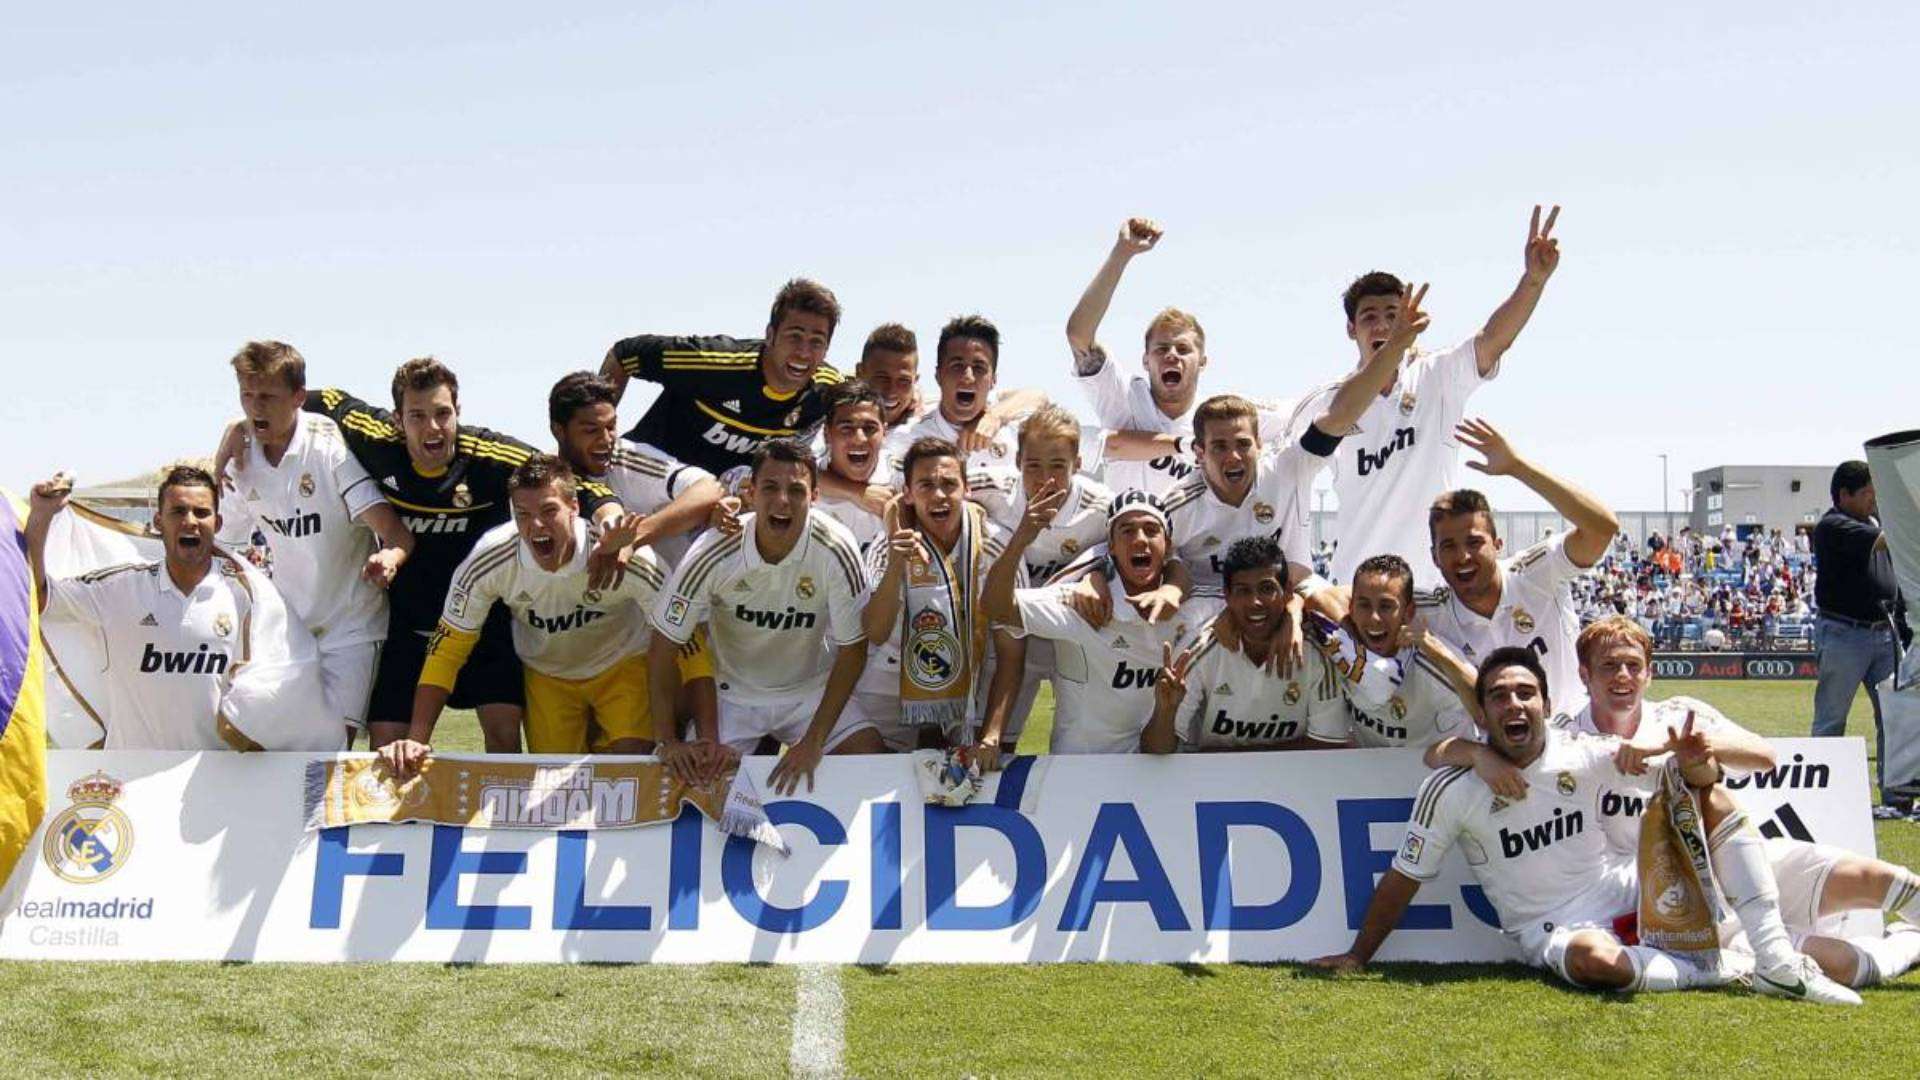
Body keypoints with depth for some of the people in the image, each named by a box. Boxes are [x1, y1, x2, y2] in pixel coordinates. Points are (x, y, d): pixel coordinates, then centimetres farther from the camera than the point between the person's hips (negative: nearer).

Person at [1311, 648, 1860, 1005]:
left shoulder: (1583, 754, -5)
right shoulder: (1451, 788, -12)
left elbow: (1699, 775, -7)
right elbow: (1403, 878, -4)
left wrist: (1694, 763, -32)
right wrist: (1358, 957, -2)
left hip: (1629, 895, 4)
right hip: (1552, 929, -4)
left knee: (1710, 800, -11)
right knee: (1592, 958, -41)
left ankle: (1777, 963, -18)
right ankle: (1722, 972, -16)